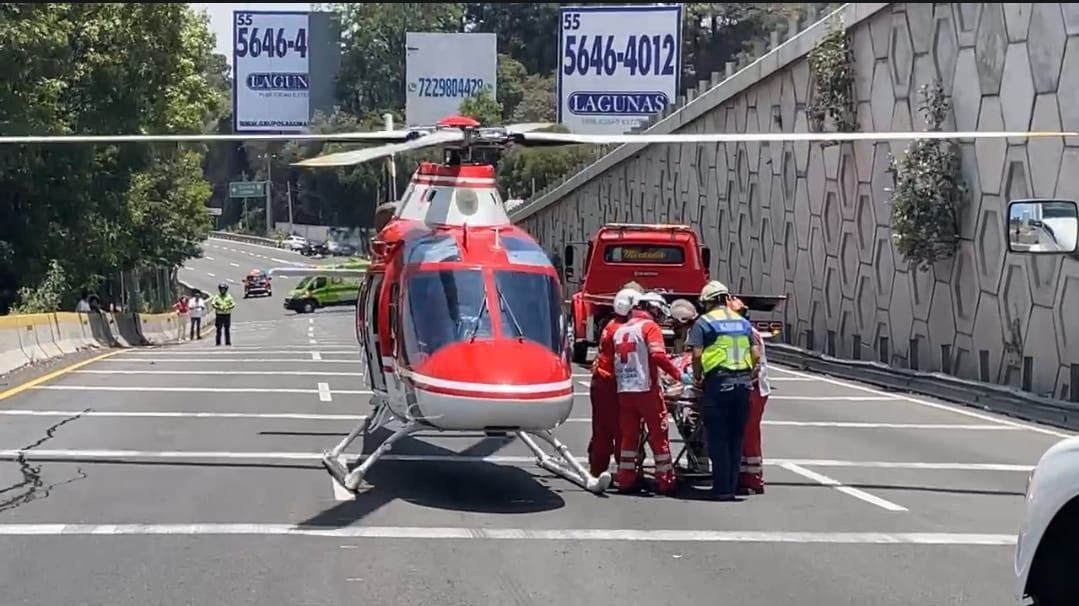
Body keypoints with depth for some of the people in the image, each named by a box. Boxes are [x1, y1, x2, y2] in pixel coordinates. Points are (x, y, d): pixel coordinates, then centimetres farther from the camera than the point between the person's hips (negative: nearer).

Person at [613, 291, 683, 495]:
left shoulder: (621, 329, 16)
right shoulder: (650, 326, -6)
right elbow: (658, 355, -19)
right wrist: (678, 374, -14)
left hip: (624, 390, 6)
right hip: (646, 389, -6)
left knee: (628, 435, 11)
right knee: (658, 435, 1)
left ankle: (625, 479, 10)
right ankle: (665, 481, 2)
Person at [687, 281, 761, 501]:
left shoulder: (704, 322, 0)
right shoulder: (743, 322, 15)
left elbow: (697, 355, -9)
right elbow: (756, 355, 10)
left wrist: (698, 378, 4)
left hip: (718, 383, -5)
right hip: (743, 384, 5)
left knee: (718, 439, 1)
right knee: (736, 438, 11)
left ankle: (722, 489, 0)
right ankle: (732, 487, 14)